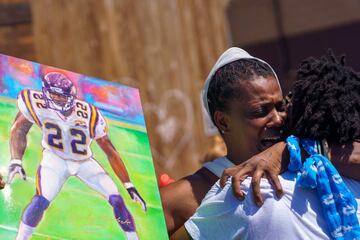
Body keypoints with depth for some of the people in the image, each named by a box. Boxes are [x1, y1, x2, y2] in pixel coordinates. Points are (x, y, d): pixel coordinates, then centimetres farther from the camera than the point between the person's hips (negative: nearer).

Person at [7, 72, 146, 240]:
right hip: (55, 159, -1)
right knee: (41, 201, -24)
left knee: (117, 200, -9)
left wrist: (129, 186, -16)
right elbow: (19, 129, -10)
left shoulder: (90, 115, -27)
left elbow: (111, 152, -18)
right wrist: (15, 161, -23)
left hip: (84, 161, 1)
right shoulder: (37, 104, -28)